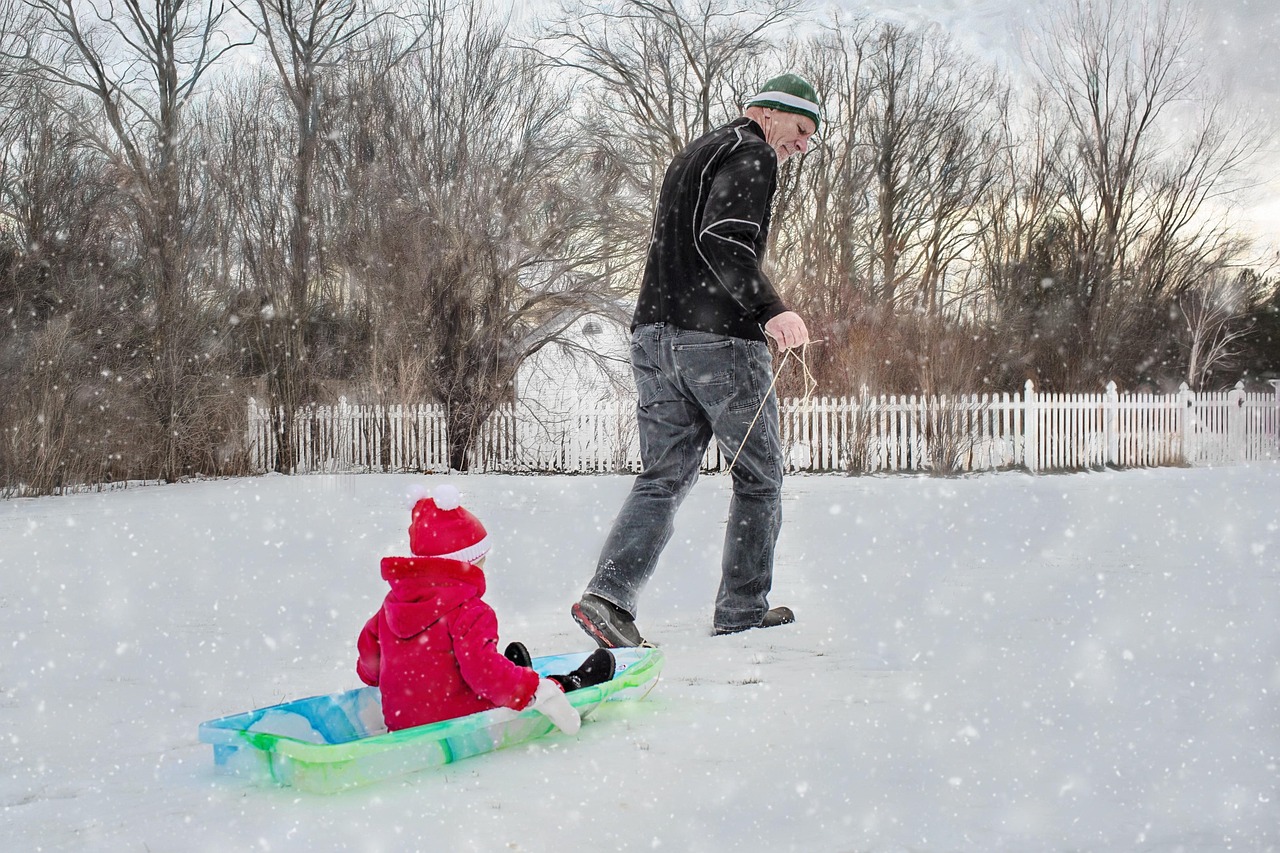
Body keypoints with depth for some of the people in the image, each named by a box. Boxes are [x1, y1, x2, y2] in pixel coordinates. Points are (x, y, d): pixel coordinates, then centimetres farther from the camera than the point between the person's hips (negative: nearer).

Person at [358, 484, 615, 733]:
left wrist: (371, 677, 39)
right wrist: (536, 691, -27)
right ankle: (575, 683, 31)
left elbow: (368, 648, 17)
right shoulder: (469, 612, -20)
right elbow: (482, 667, -32)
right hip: (457, 719, -8)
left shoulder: (394, 602, 6)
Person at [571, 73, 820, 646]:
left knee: (664, 476, 7)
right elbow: (721, 237, -20)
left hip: (655, 335, 8)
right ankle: (741, 608, 12)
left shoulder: (690, 157, 26)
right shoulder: (751, 154, -3)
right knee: (759, 475, 7)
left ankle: (608, 594, -10)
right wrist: (770, 310, -27)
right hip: (718, 339, -8)